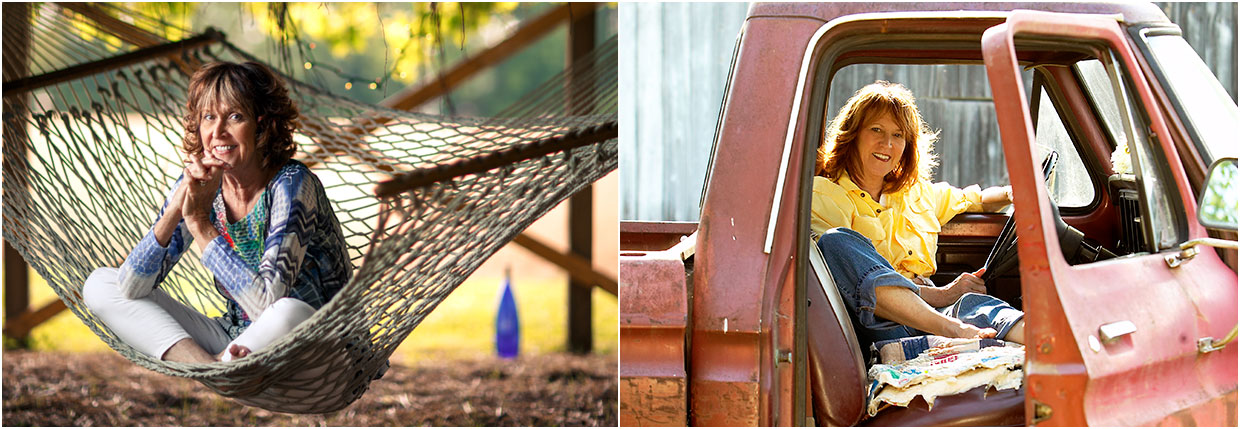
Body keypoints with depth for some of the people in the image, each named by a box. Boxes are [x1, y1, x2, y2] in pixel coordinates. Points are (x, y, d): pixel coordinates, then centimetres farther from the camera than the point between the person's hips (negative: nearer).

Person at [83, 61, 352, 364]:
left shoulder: (291, 185, -18)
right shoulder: (199, 184, -2)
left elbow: (267, 302, -30)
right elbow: (131, 288, -7)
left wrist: (200, 224, -26)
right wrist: (174, 211, -21)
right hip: (235, 343, 6)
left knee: (291, 314, -42)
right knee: (100, 284, -1)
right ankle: (206, 364, -21)